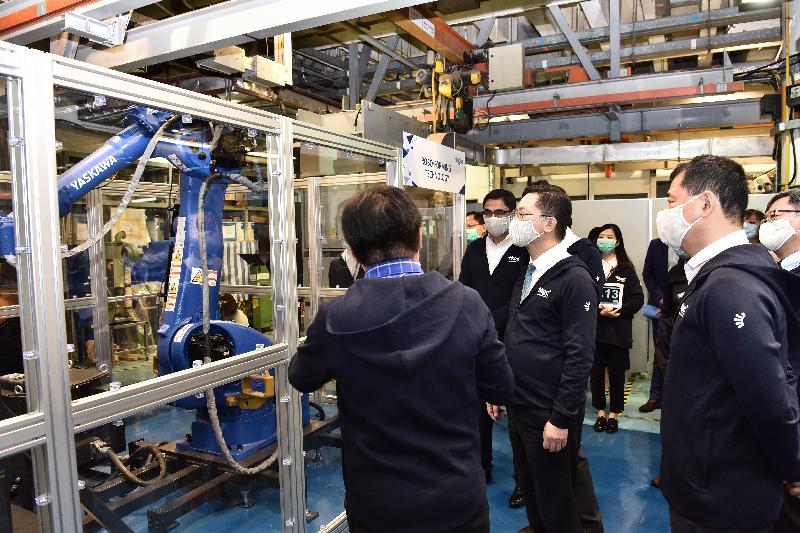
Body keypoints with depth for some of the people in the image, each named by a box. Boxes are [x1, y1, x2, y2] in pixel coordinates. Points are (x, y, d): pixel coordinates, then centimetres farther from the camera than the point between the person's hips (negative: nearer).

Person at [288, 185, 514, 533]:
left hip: (377, 505, 0)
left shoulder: (336, 318, -19)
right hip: (460, 498, 1)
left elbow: (301, 378, 1)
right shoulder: (467, 304, -17)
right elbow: (501, 390, -5)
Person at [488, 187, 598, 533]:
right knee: (529, 489, 21)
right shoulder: (527, 275, 9)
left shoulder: (575, 280, -16)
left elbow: (579, 357, -18)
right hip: (517, 406, 7)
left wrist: (562, 419, -18)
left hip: (549, 414, -7)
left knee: (555, 502, 10)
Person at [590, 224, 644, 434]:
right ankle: (600, 412, 24)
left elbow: (638, 298, 1)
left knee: (617, 373, 7)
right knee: (596, 371, 8)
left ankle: (613, 413, 24)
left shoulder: (626, 270, 2)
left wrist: (620, 310, -12)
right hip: (594, 328, 0)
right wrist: (599, 310, -17)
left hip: (619, 330, 0)